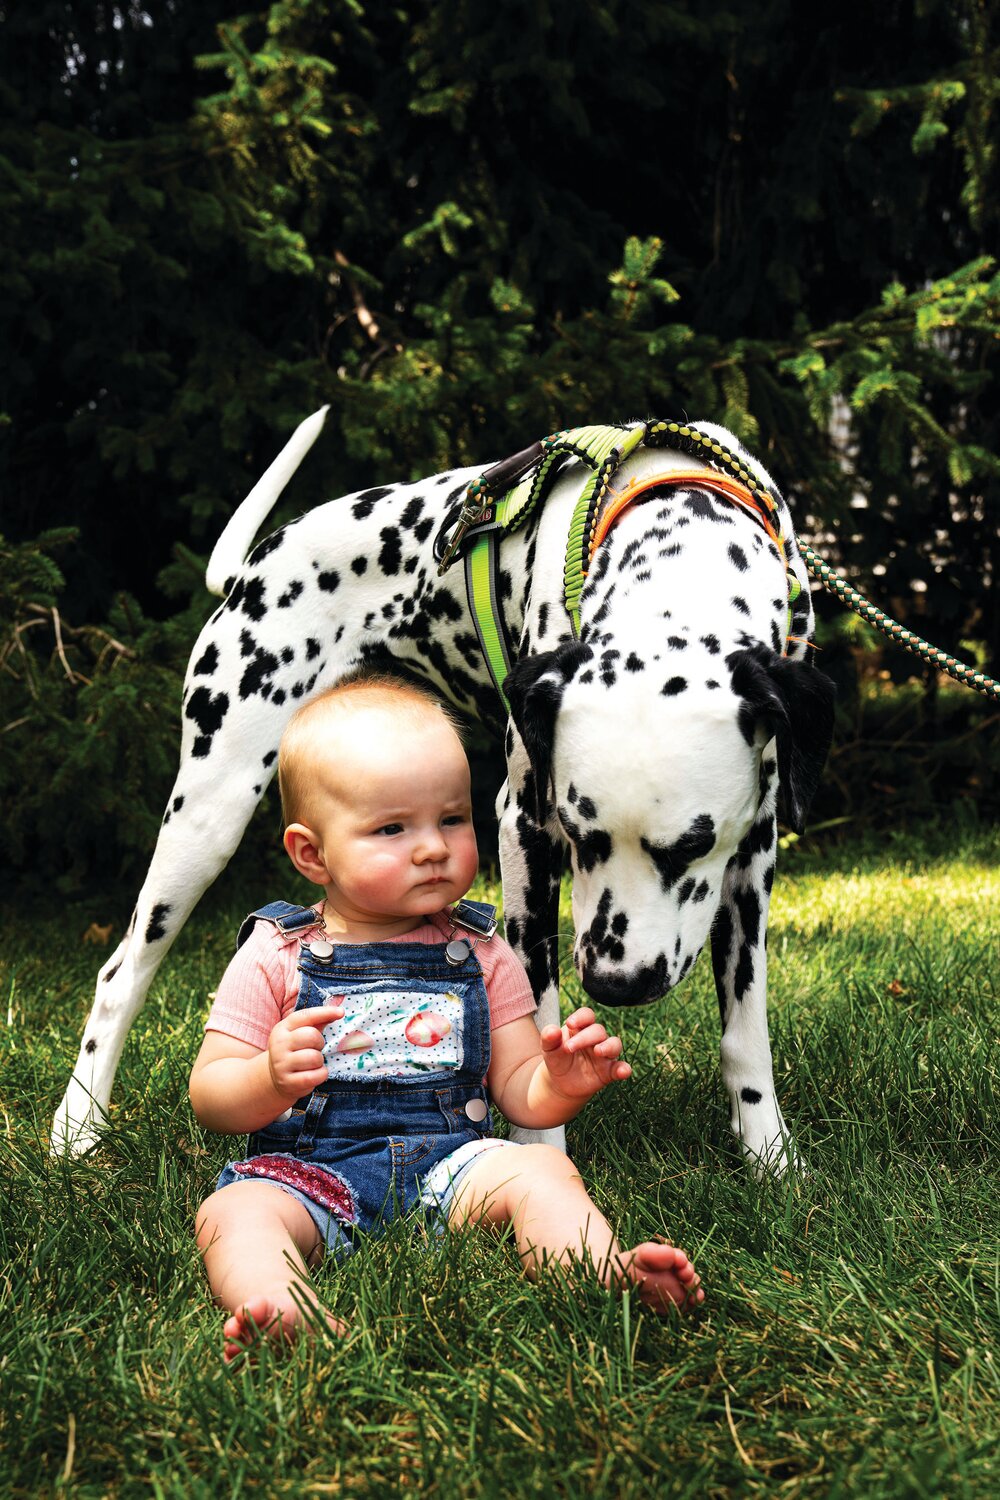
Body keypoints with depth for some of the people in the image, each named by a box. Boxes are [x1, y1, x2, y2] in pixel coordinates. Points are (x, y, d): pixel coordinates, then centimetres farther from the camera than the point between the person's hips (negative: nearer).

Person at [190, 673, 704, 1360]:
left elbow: (522, 1098, 11)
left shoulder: (482, 958, 12)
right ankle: (280, 1315, -57)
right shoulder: (274, 956, 4)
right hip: (308, 1168, -2)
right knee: (233, 1213, -30)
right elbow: (210, 1097, 2)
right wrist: (271, 1078, -22)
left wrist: (561, 1082, -13)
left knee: (540, 1169, -25)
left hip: (450, 1163, 2)